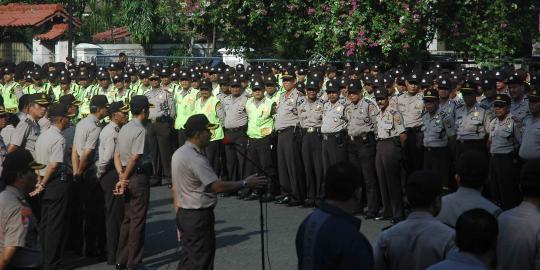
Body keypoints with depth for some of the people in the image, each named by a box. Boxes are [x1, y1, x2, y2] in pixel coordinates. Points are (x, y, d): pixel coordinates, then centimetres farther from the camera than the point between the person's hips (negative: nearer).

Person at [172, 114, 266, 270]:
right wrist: (246, 184, -16)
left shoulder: (179, 153, 9)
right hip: (199, 216, -10)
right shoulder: (194, 158, -22)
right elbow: (217, 186, -24)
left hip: (185, 214, 10)